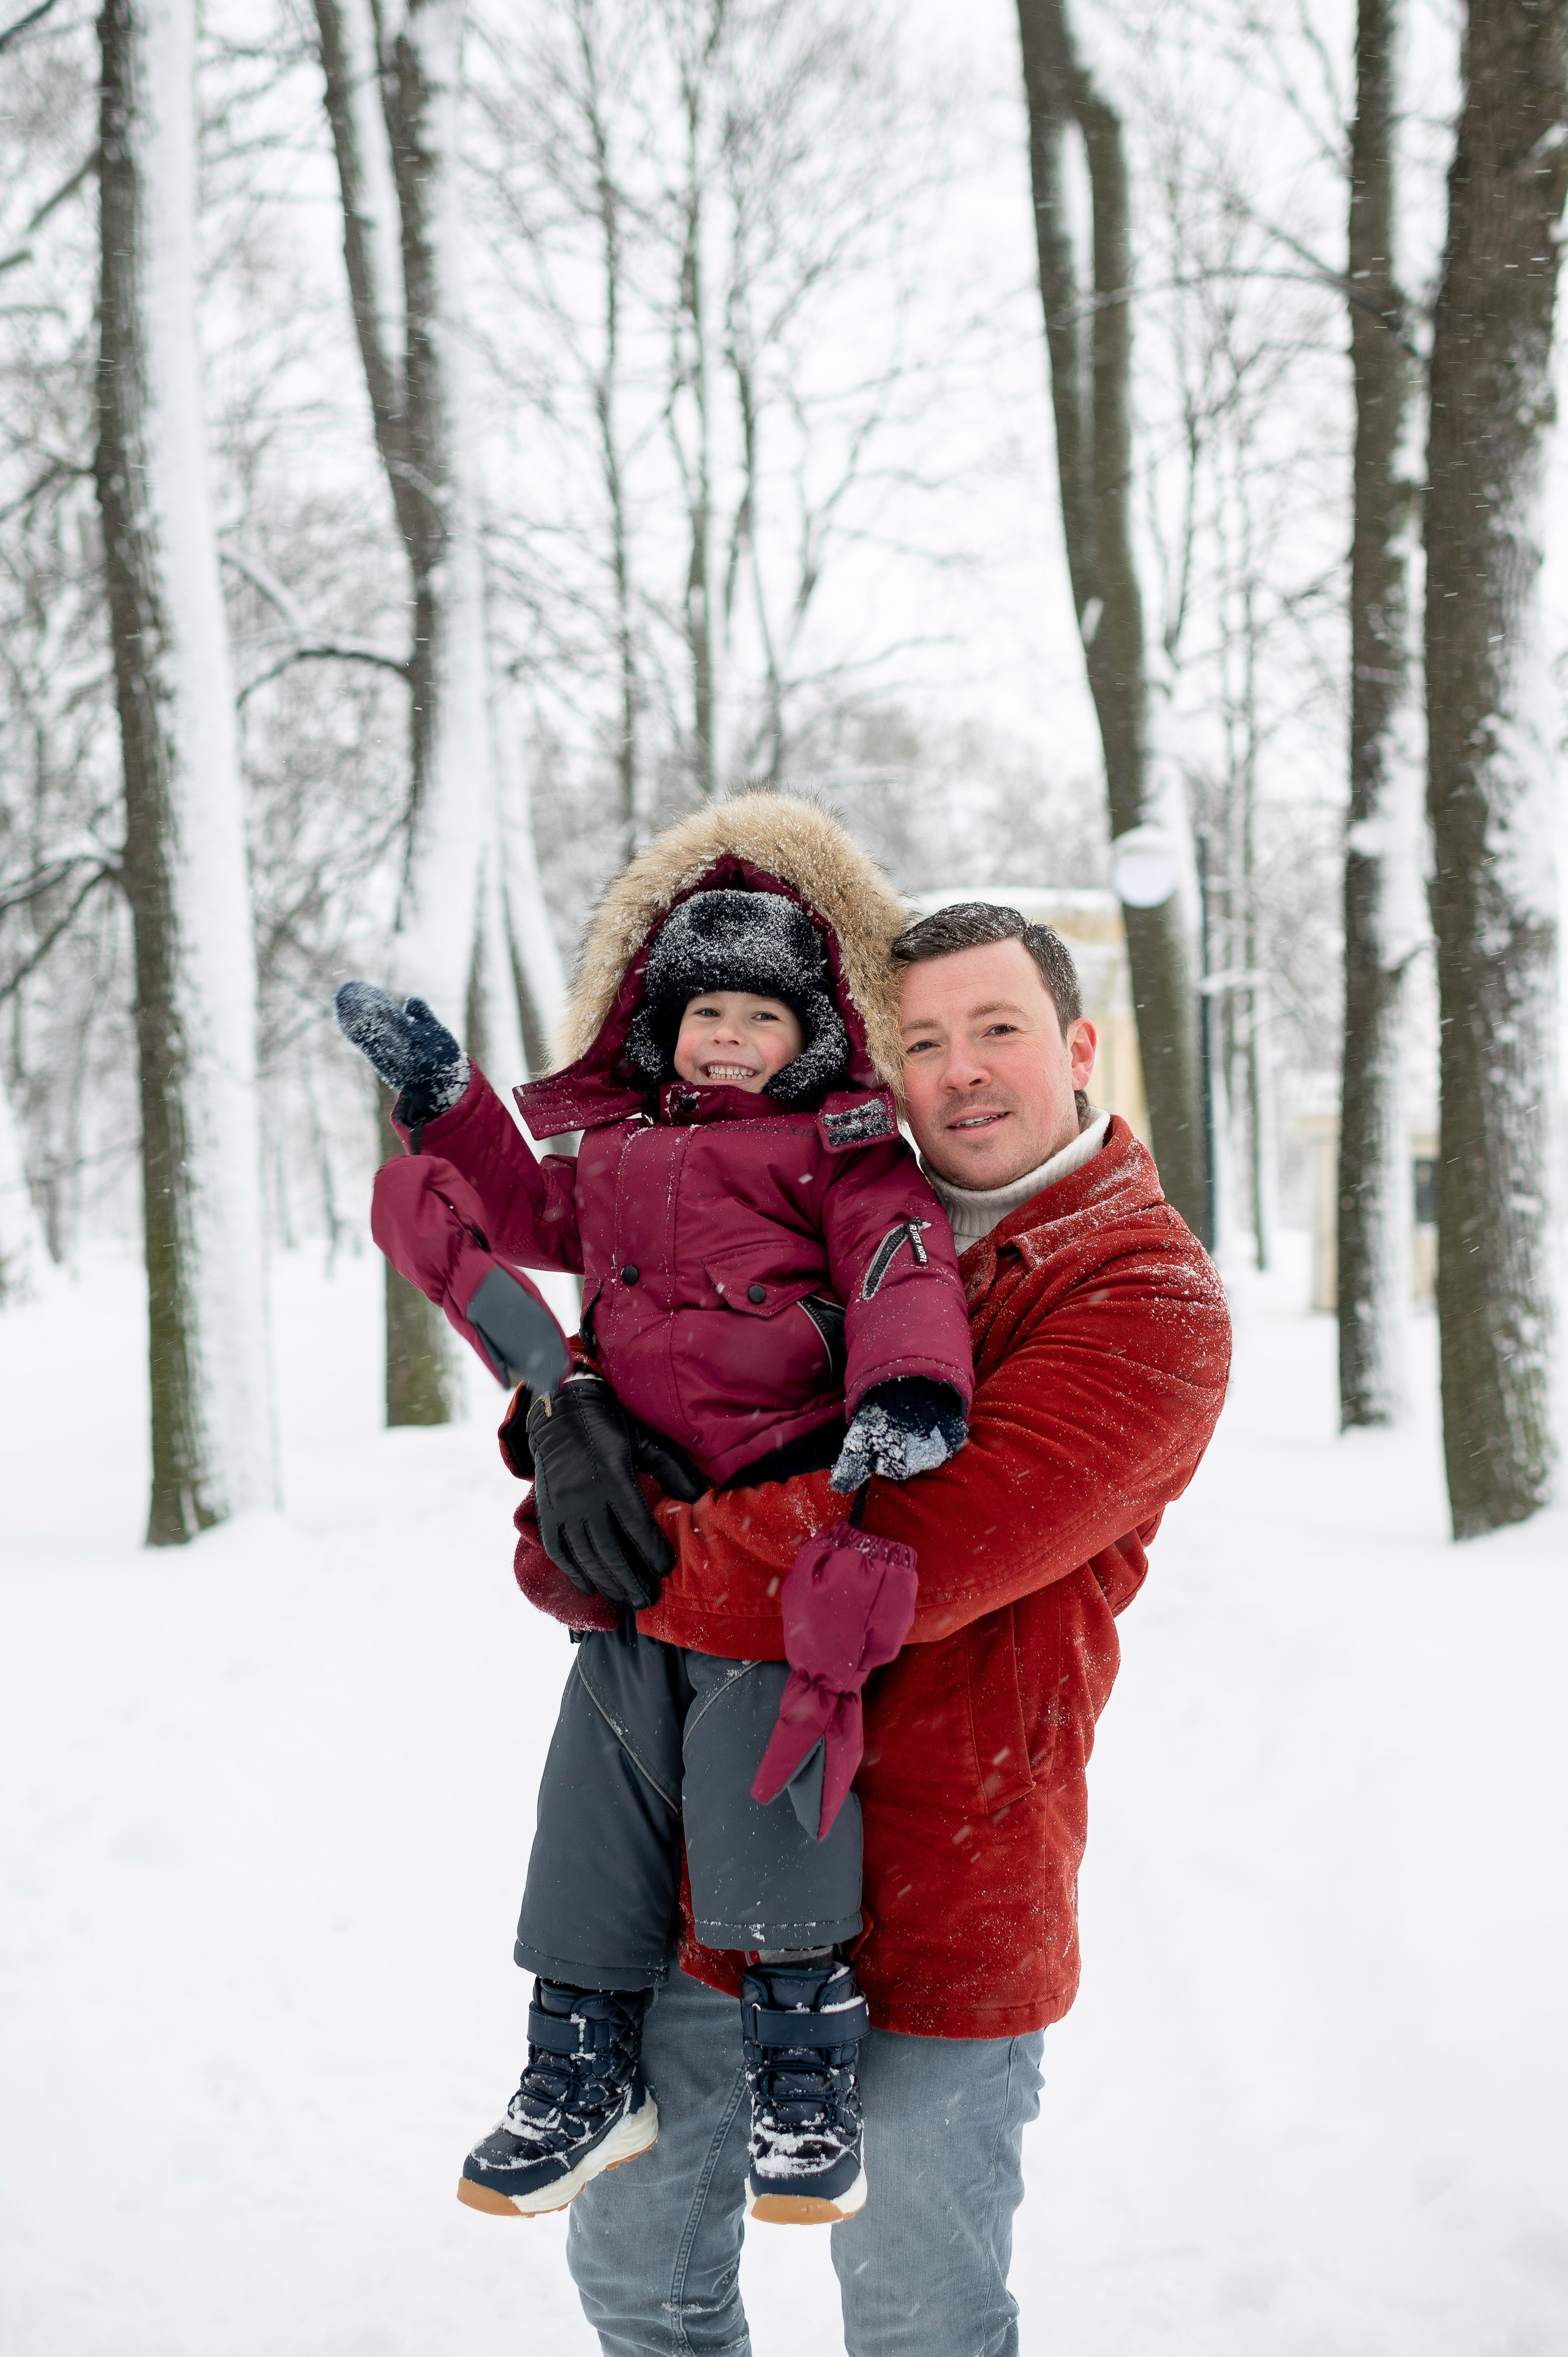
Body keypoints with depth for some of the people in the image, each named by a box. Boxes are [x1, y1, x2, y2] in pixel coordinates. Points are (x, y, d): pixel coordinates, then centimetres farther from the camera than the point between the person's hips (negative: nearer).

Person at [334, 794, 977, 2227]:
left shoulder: (844, 1151, 7)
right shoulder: (615, 1156, 23)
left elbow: (903, 1268, -10)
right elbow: (526, 1215, 39)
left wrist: (907, 1388, -31)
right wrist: (441, 1092, 31)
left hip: (787, 1495, -6)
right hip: (641, 1517, 6)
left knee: (754, 1741, -20)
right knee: (600, 1761, 4)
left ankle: (806, 2066, -5)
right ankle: (587, 2068, 18)